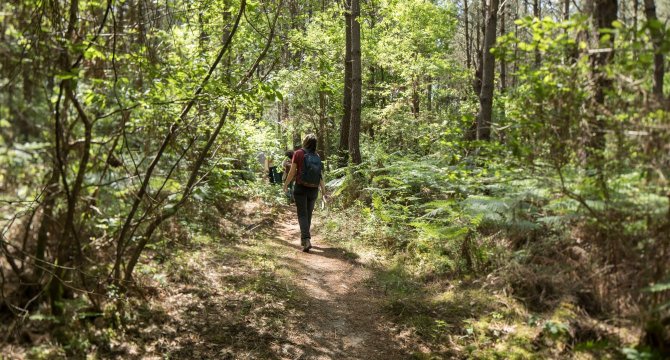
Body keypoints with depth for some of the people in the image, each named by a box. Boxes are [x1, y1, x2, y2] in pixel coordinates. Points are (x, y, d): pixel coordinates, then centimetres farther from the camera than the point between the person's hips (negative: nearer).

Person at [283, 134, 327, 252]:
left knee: (302, 214, -2)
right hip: (313, 190, 3)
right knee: (309, 214, 16)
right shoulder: (317, 157, 2)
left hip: (301, 188, -3)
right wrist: (323, 191, 8)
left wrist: (286, 185, 8)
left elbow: (292, 172, -6)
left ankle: (306, 239, -19)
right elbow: (321, 176, 0)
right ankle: (304, 238, 27)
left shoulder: (298, 153, -7)